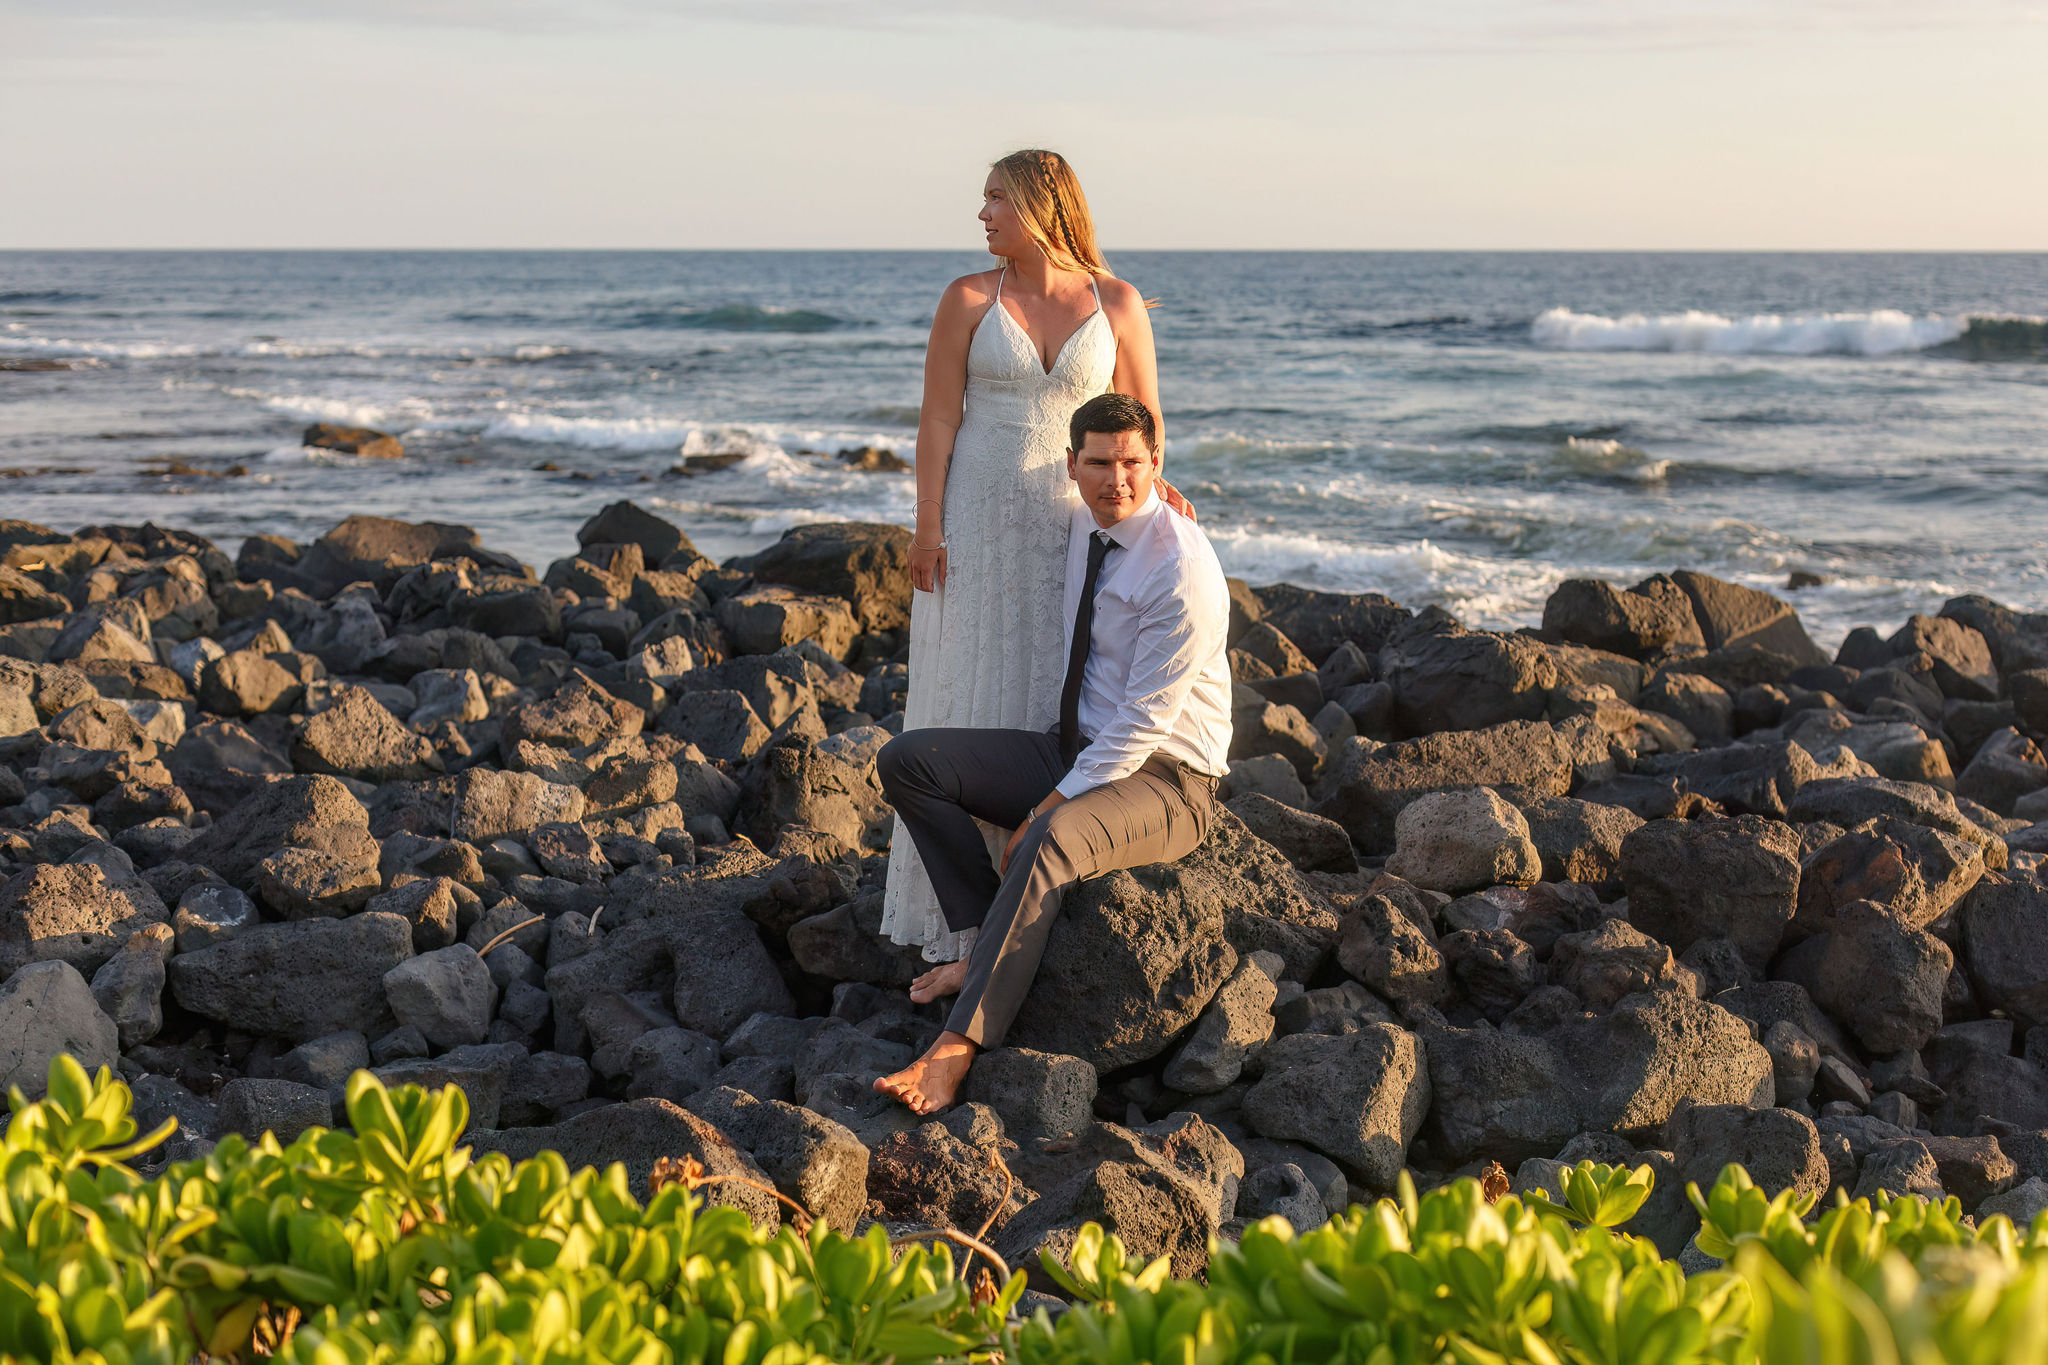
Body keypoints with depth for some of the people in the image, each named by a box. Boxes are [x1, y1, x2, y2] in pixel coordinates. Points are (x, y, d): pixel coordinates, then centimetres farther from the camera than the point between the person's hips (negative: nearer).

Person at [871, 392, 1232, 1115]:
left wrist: (1050, 807, -21)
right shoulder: (1080, 527, 5)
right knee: (907, 759, -8)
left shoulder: (1182, 568, -19)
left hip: (1162, 781, -8)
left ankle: (956, 1047, -38)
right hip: (1075, 750, 8)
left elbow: (1145, 722, -22)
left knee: (1050, 845, -39)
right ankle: (991, 941, -9)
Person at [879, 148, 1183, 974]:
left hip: (1073, 527, 1)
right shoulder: (968, 300, -1)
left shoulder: (1117, 303, 1)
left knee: (1060, 709, 3)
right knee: (967, 710, 2)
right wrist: (926, 526, -11)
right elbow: (938, 418, -3)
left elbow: (1143, 416, 5)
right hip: (978, 522, -1)